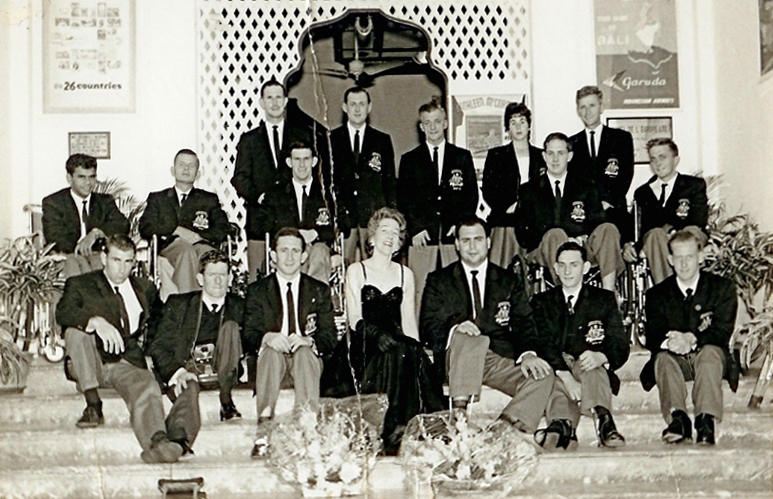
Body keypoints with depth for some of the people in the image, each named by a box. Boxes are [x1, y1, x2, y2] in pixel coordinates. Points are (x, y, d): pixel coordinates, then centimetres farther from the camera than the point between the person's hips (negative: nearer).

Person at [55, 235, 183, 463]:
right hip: (94, 364, 0)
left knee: (146, 387, -33)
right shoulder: (80, 285, 10)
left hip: (129, 362, 0)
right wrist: (96, 321, -30)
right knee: (75, 330, -29)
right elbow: (63, 313, -11)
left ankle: (157, 443, -59)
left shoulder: (145, 288, 22)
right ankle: (93, 405, -26)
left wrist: (144, 337, 6)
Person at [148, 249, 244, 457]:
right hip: (187, 368, -2)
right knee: (188, 388, -36)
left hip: (221, 371, 2)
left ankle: (226, 401, -24)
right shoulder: (178, 304, 14)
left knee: (230, 326, -21)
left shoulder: (238, 307, 17)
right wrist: (176, 371, -15)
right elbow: (158, 346, 6)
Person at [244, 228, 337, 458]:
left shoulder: (320, 291, 14)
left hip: (306, 355, 0)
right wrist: (268, 338, -23)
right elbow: (249, 336, 1)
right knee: (271, 352, -34)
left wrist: (307, 340, -20)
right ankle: (263, 434, -48)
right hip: (271, 355, 0)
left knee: (305, 352, -34)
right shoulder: (257, 291, 12)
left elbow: (329, 338, 4)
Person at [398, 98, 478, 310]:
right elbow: (403, 198, 7)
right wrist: (415, 229, -5)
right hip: (421, 238, 0)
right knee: (421, 293, -5)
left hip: (454, 237, 0)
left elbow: (472, 195, 10)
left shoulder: (462, 157, 14)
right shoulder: (409, 160, 13)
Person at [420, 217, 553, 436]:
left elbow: (524, 324, 9)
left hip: (500, 361, 3)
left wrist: (528, 353, -14)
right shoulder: (439, 280, 15)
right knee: (471, 340, -37)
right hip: (456, 356, -2)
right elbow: (428, 326, 3)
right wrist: (454, 328, -21)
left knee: (543, 375, -25)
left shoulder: (509, 282, 20)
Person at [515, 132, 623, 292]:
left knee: (609, 229, -25)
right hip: (543, 250, -2)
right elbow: (523, 235, 3)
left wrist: (583, 239, -14)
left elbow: (597, 223, 10)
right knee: (555, 234, -35)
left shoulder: (585, 187, 20)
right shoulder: (529, 190, 14)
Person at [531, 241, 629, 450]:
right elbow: (543, 345, -3)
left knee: (593, 370, -36)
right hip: (554, 373, 0)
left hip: (593, 368, 0)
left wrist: (600, 357, -22)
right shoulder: (542, 302, 15)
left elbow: (620, 346, 5)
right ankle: (563, 425, -64)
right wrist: (565, 375, -23)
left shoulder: (604, 300, 16)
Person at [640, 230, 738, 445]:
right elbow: (652, 337, -5)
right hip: (675, 360, 2)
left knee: (710, 352, -35)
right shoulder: (657, 294, 8)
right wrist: (668, 341, -31)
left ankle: (706, 421, -45)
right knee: (663, 358, -32)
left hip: (708, 355, -1)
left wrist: (692, 340, -28)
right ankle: (677, 419, -46)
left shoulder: (723, 288, 4)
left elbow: (722, 332, -9)